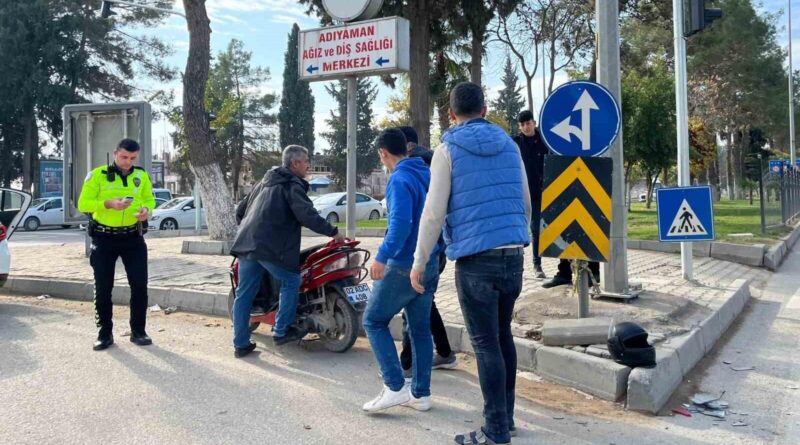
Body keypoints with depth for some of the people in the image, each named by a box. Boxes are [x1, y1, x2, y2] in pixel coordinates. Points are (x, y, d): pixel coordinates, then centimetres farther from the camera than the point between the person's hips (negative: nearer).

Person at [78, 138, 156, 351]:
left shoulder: (141, 176, 4)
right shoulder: (97, 175, -5)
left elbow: (149, 199, 14)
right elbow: (83, 204, -7)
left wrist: (146, 209, -10)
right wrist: (108, 203, -23)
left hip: (133, 237, 2)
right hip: (104, 238, -2)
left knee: (140, 284, 0)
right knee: (103, 287, 5)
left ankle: (138, 331, 13)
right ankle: (105, 333, 18)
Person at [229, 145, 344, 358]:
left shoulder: (265, 181, 23)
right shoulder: (293, 186, -3)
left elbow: (240, 210, 28)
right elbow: (308, 216, -17)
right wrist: (333, 232, -8)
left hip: (245, 243, 8)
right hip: (270, 247, -8)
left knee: (244, 293, 10)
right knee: (291, 282, 8)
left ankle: (241, 344, 16)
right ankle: (281, 331, 11)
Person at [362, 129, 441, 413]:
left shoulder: (400, 179, -14)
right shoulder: (427, 175, 11)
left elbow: (401, 223, -27)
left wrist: (382, 257, -29)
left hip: (404, 265, -8)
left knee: (374, 321, 4)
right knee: (420, 328, 13)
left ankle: (395, 387, -2)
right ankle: (421, 393, 19)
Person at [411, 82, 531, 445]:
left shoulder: (448, 149, -3)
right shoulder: (509, 145, 11)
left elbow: (434, 211, -8)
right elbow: (526, 203, 15)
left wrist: (419, 261, -2)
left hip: (475, 258, -5)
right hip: (512, 255, 5)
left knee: (486, 344, 0)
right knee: (503, 336, 17)